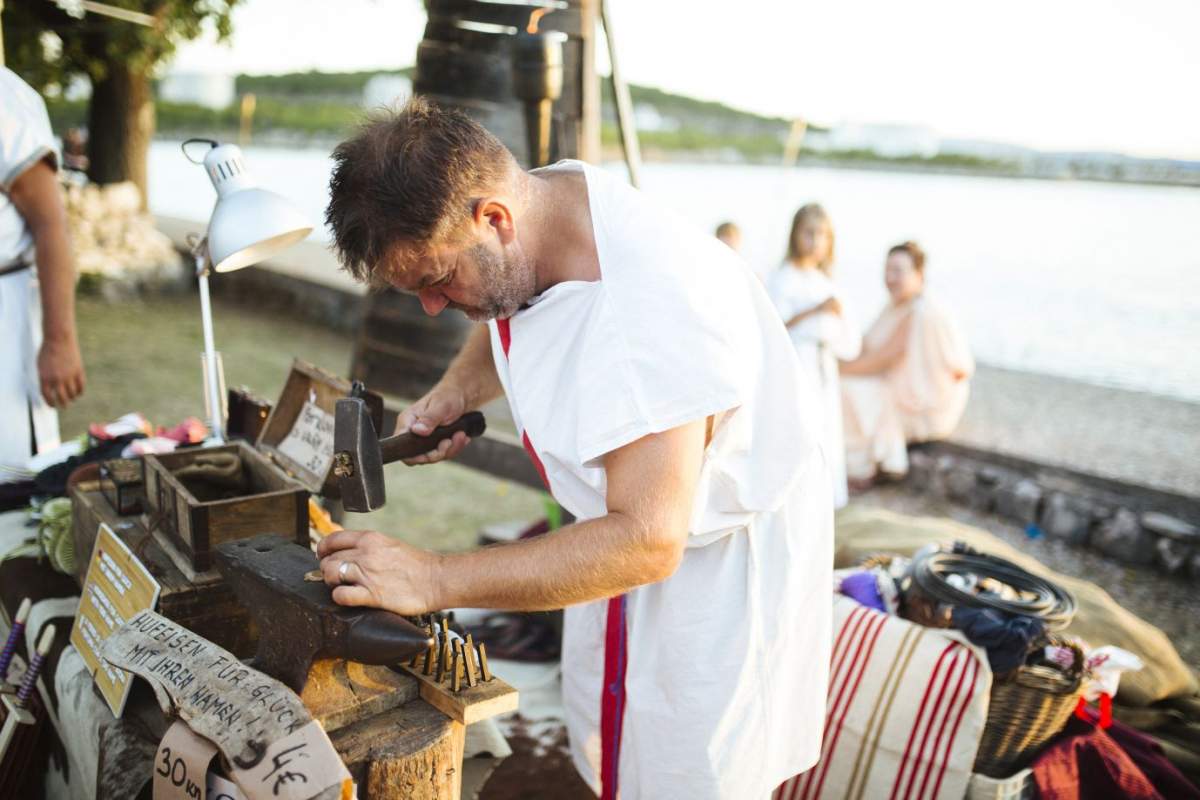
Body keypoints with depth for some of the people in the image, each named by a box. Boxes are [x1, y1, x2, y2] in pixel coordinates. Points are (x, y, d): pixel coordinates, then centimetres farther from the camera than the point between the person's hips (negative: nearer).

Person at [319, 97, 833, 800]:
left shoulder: (652, 306, -37)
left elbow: (645, 541, -37)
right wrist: (452, 394, -5)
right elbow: (505, 318, 15)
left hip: (721, 557, -8)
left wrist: (433, 579, -36)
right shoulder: (541, 197, -9)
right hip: (630, 527, 8)